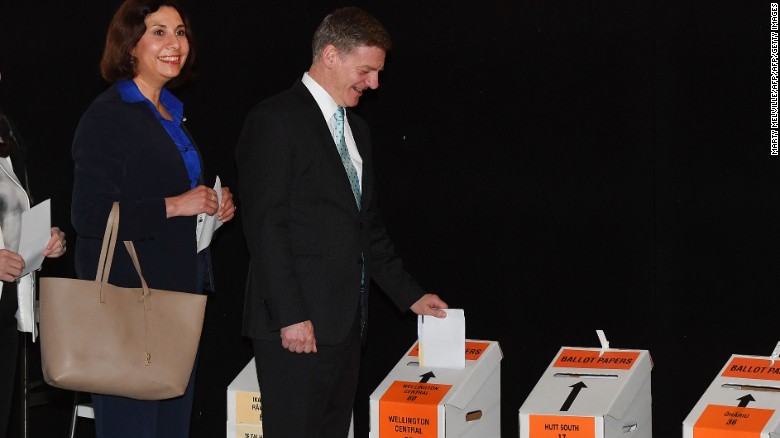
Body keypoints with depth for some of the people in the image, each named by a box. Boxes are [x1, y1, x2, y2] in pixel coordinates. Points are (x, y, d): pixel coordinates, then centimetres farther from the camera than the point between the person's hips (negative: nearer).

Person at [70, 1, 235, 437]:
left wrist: (214, 205, 9)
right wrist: (175, 206, -20)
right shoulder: (108, 116, -12)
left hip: (179, 292, 9)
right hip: (128, 296, -9)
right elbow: (89, 216, -20)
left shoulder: (171, 114, 16)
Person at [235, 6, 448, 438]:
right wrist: (290, 315, -19)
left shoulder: (356, 128, 19)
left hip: (344, 321, 9)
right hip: (296, 325, -8)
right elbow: (265, 224, -15)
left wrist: (408, 293, 20)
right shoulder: (275, 120, -9)